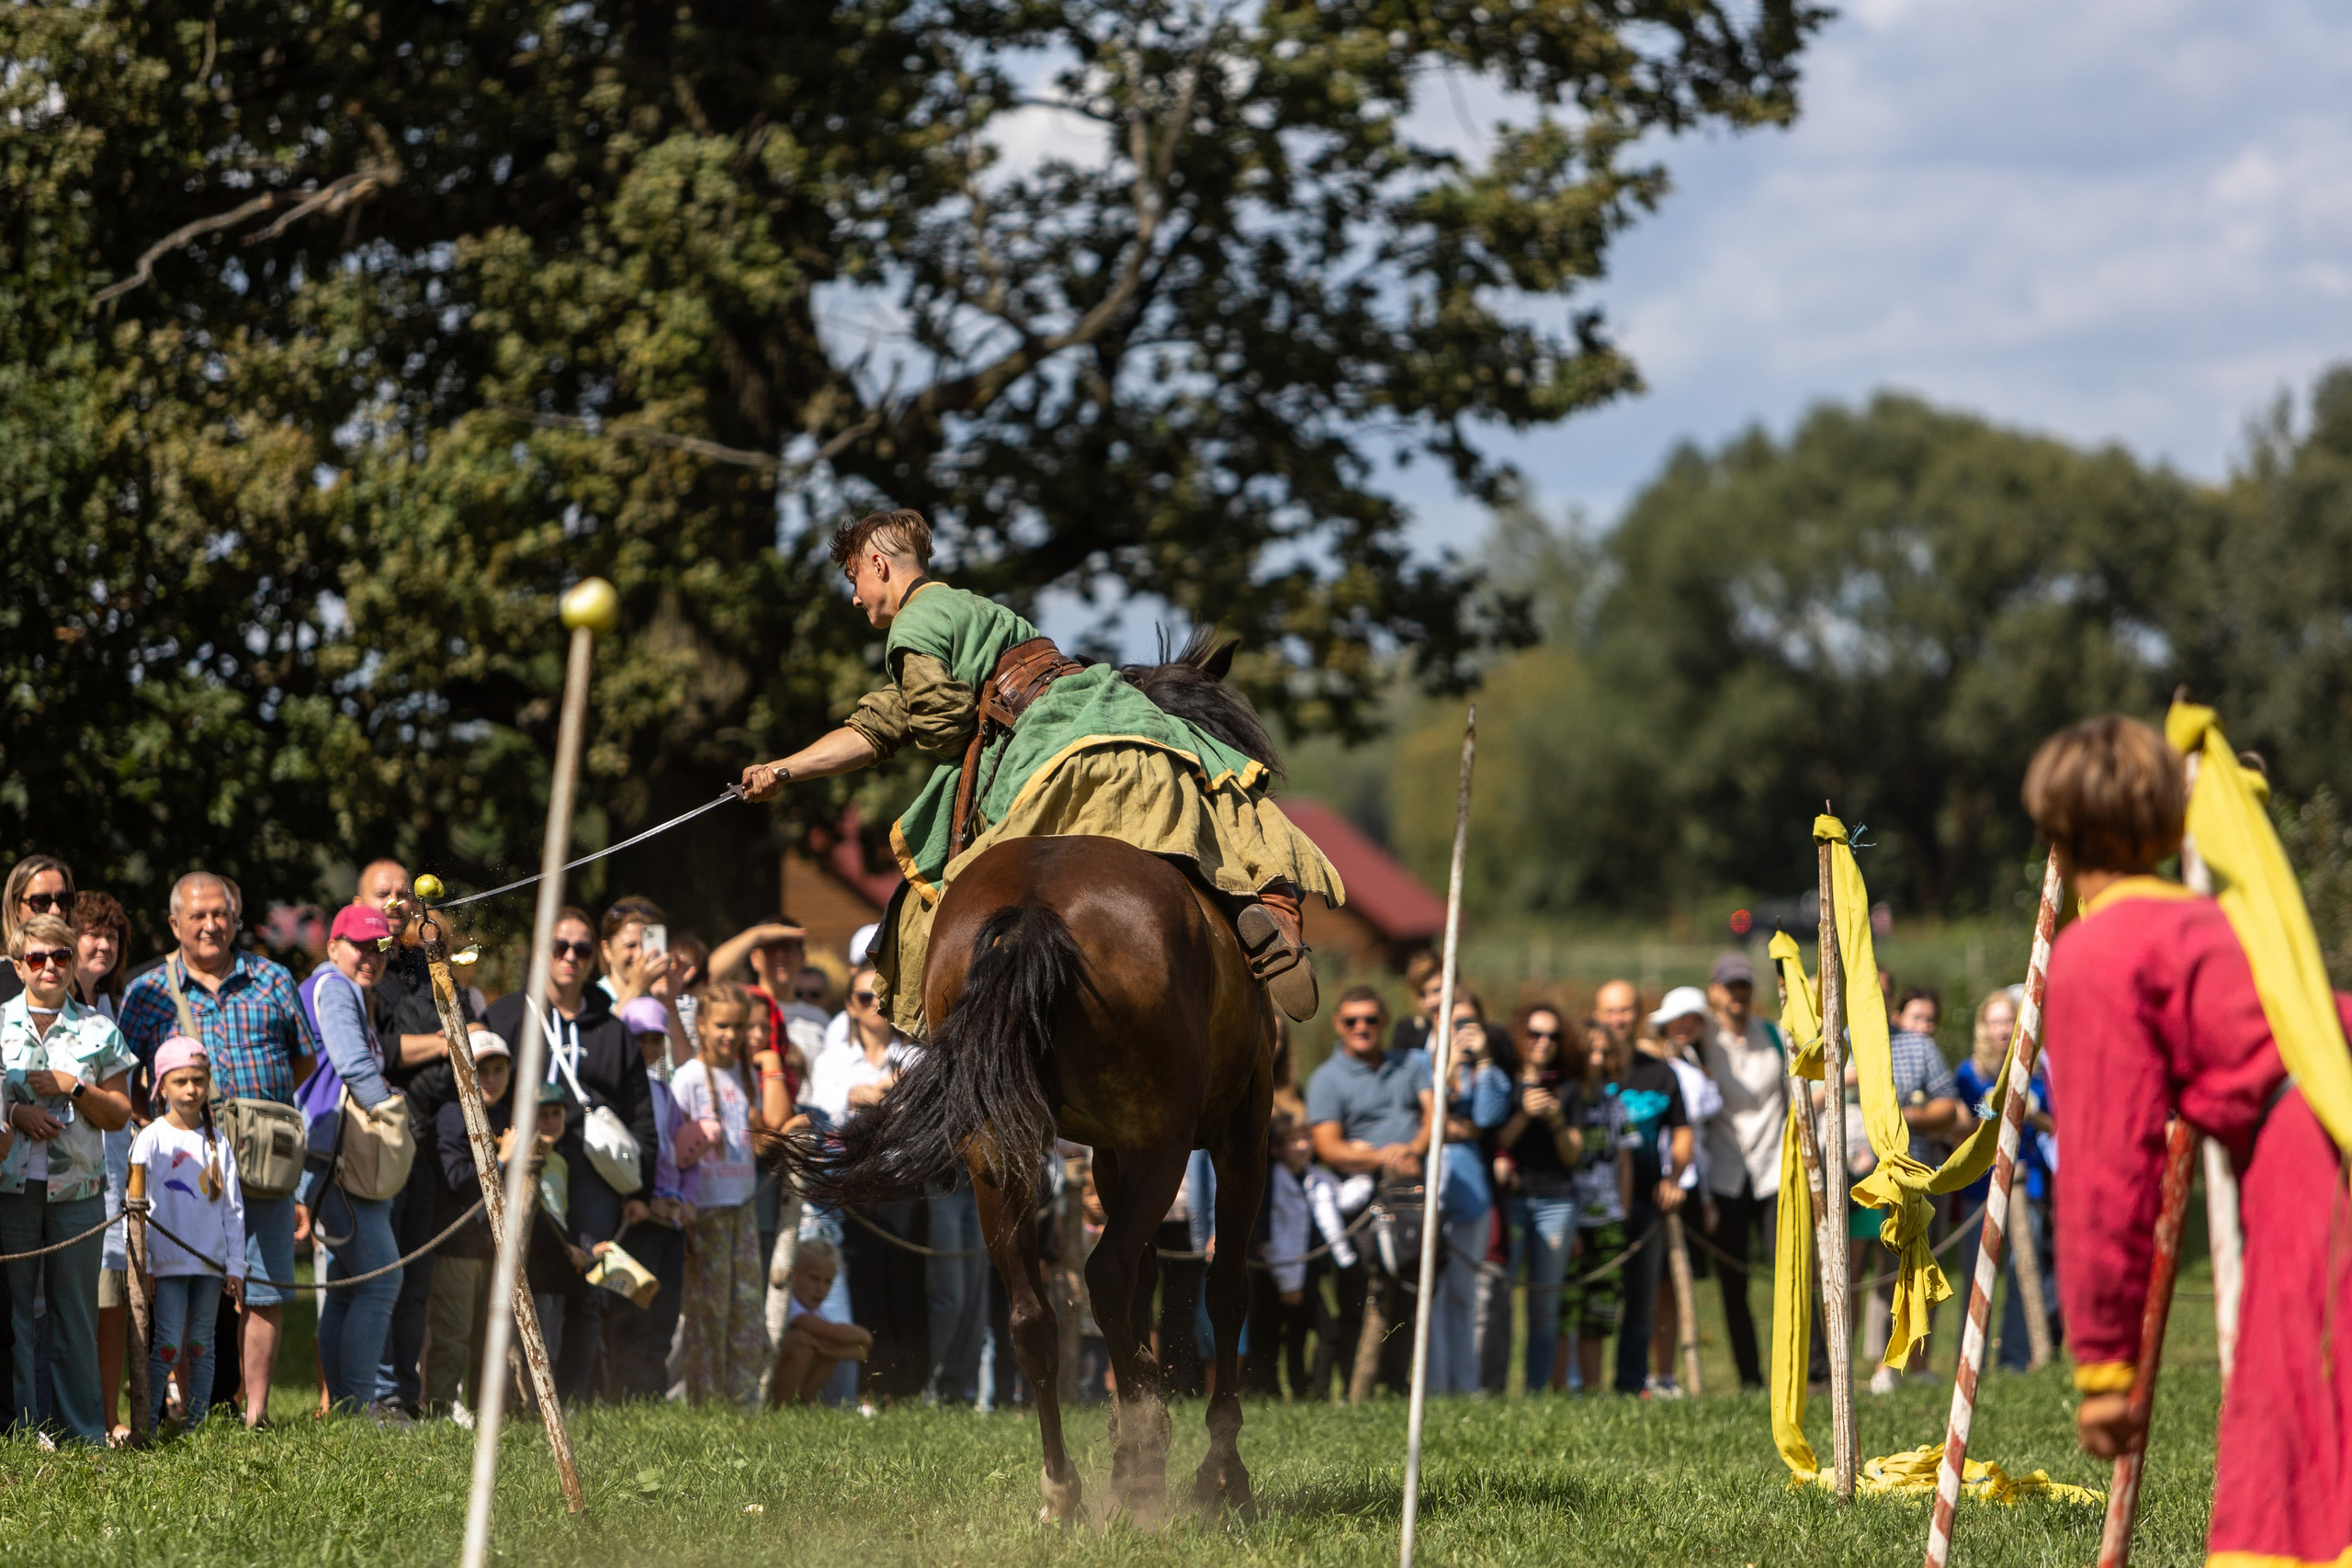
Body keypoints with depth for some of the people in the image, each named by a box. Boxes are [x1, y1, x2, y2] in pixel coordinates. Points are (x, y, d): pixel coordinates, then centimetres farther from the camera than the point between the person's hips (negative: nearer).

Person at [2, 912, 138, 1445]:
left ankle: (86, 1434, 6)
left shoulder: (98, 1031, 8)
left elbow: (120, 1115, 7)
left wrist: (72, 1087, -8)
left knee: (77, 1312, 3)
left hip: (78, 1189, 1)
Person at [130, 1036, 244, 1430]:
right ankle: (147, 1423, -3)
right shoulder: (151, 1139, -1)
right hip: (167, 1262, -3)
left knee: (201, 1345, 6)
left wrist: (235, 1266, 6)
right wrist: (142, 1265, -7)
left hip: (210, 1264, 3)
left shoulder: (217, 1143, 8)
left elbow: (233, 1207, 11)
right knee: (168, 1345, -9)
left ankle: (196, 1425, 11)